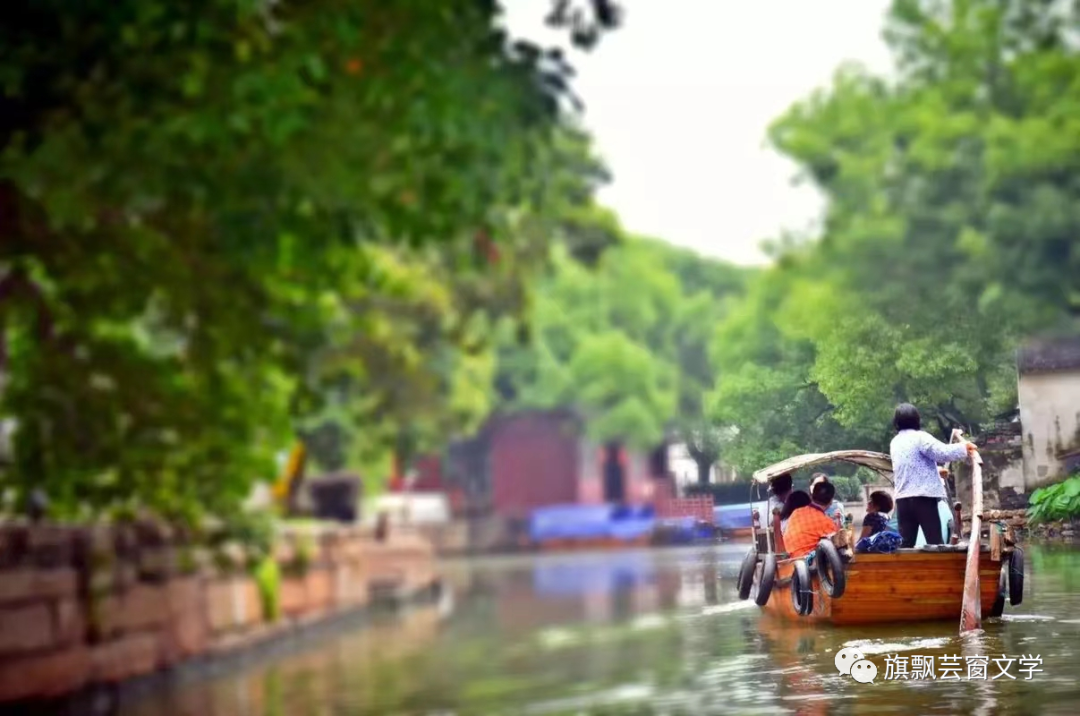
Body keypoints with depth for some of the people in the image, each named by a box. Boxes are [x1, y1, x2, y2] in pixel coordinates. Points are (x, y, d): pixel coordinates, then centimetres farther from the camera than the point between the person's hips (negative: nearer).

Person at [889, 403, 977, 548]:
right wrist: (964, 448, -1)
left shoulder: (894, 443, 16)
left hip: (902, 499, 6)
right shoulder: (919, 437, -7)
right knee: (935, 543, -3)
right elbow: (943, 452, -17)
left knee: (905, 545, 4)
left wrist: (937, 471, 38)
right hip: (923, 497, -6)